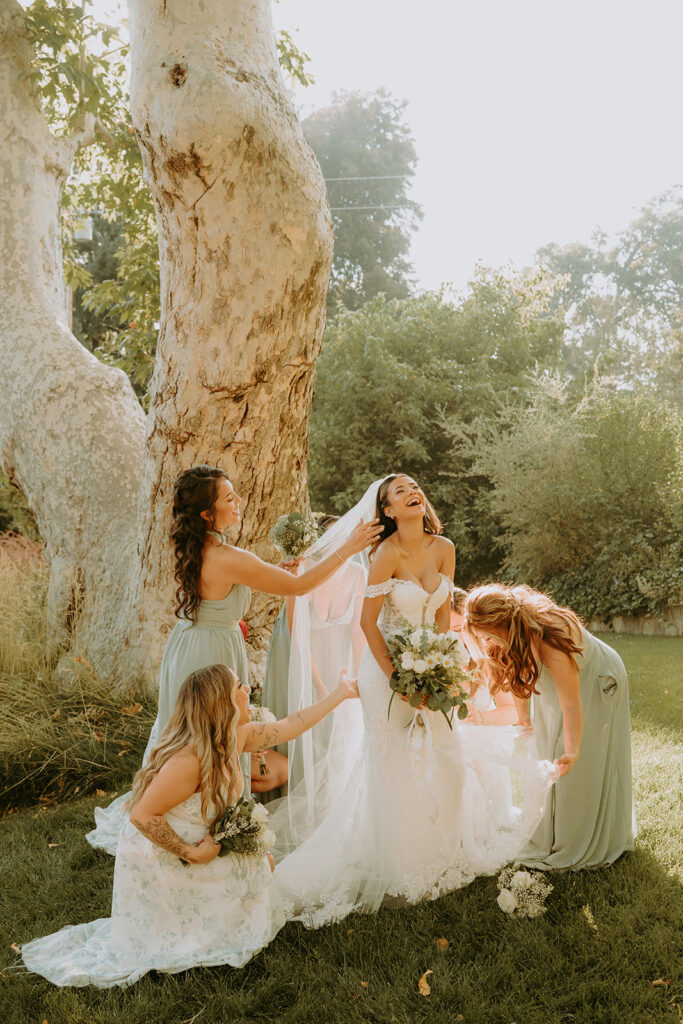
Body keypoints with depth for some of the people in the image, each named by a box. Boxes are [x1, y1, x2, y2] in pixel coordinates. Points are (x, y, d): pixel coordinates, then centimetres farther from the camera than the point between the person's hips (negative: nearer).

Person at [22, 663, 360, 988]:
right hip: (156, 861, -9)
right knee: (252, 865, -6)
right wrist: (191, 853, -24)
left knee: (261, 860, 7)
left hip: (189, 845, 9)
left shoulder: (237, 736, -7)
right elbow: (142, 816, -29)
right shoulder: (190, 760, -33)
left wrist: (341, 694, 5)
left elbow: (289, 726, 3)